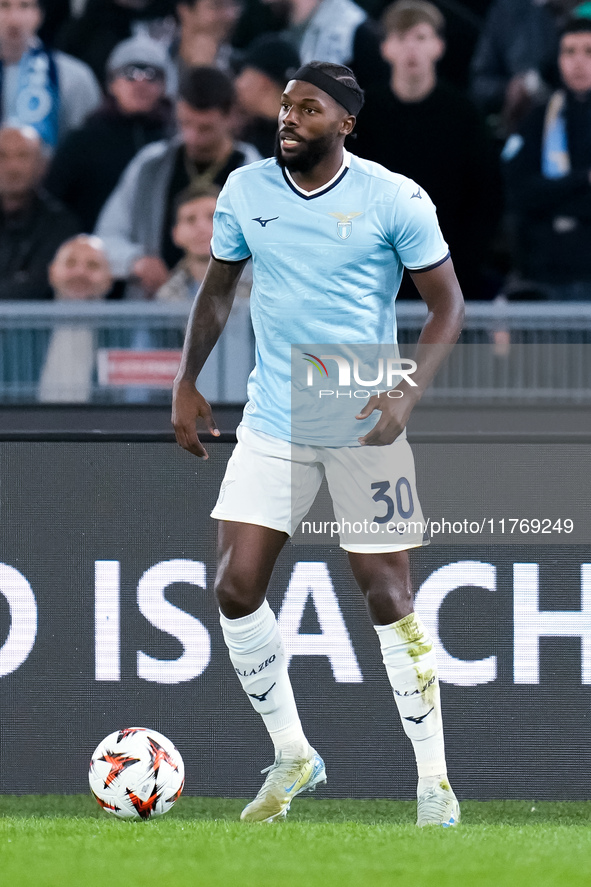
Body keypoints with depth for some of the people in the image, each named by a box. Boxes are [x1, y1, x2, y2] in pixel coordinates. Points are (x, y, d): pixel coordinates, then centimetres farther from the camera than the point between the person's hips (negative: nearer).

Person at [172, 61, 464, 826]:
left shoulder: (393, 200, -10)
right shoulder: (245, 190, 2)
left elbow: (447, 303, -5)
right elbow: (217, 288, 15)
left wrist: (409, 390, -17)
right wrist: (185, 382, 7)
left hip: (365, 428, -4)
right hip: (272, 423, 4)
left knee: (387, 597, -2)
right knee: (236, 586, -5)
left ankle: (434, 781, 9)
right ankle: (291, 758, 14)